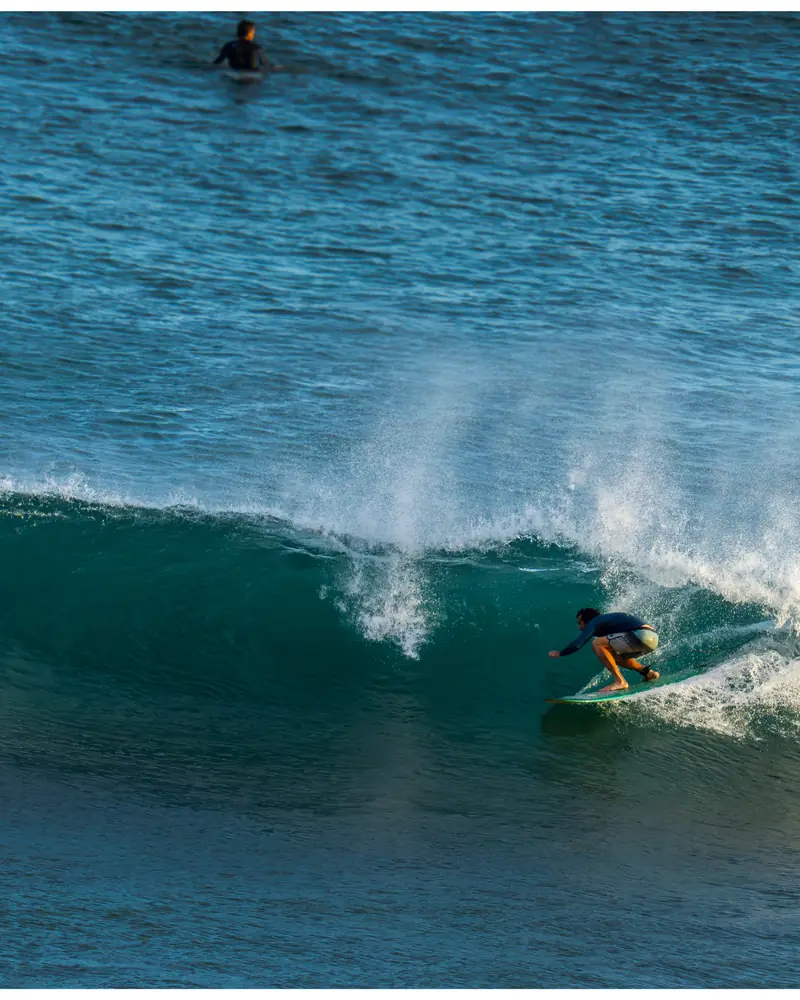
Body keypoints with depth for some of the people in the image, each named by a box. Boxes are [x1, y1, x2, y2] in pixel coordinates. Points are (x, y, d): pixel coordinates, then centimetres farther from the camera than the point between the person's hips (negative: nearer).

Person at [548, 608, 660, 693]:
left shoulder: (594, 623, 3)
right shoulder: (607, 619, 28)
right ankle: (648, 673, 19)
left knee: (597, 643, -9)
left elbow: (576, 644, -6)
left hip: (642, 635, -9)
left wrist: (559, 653, 9)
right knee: (615, 656, 27)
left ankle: (619, 682, -11)